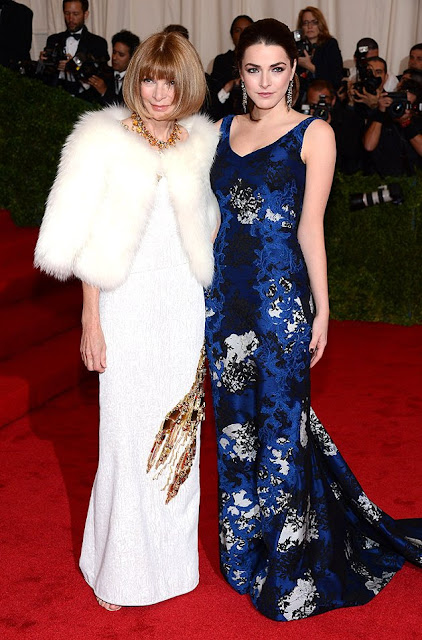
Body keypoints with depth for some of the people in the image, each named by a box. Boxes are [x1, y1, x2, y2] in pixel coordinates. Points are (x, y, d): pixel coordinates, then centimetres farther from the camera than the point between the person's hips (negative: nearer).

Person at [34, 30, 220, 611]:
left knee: (179, 430, 9)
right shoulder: (105, 140, -3)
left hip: (184, 303, 3)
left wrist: (209, 305, 11)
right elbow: (89, 242, -3)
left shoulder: (199, 144, 7)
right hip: (127, 304, -3)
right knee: (127, 433, 2)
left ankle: (170, 554, 27)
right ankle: (119, 568, 20)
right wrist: (90, 319, -7)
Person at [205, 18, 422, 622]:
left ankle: (287, 571, 22)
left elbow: (310, 227, -5)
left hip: (281, 297, -5)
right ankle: (243, 550, 33)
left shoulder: (314, 134, -3)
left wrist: (322, 310, -6)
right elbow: (213, 216, 13)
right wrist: (201, 291, 10)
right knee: (236, 421, 14)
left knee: (281, 424, 3)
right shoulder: (225, 130, 11)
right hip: (225, 293, 5)